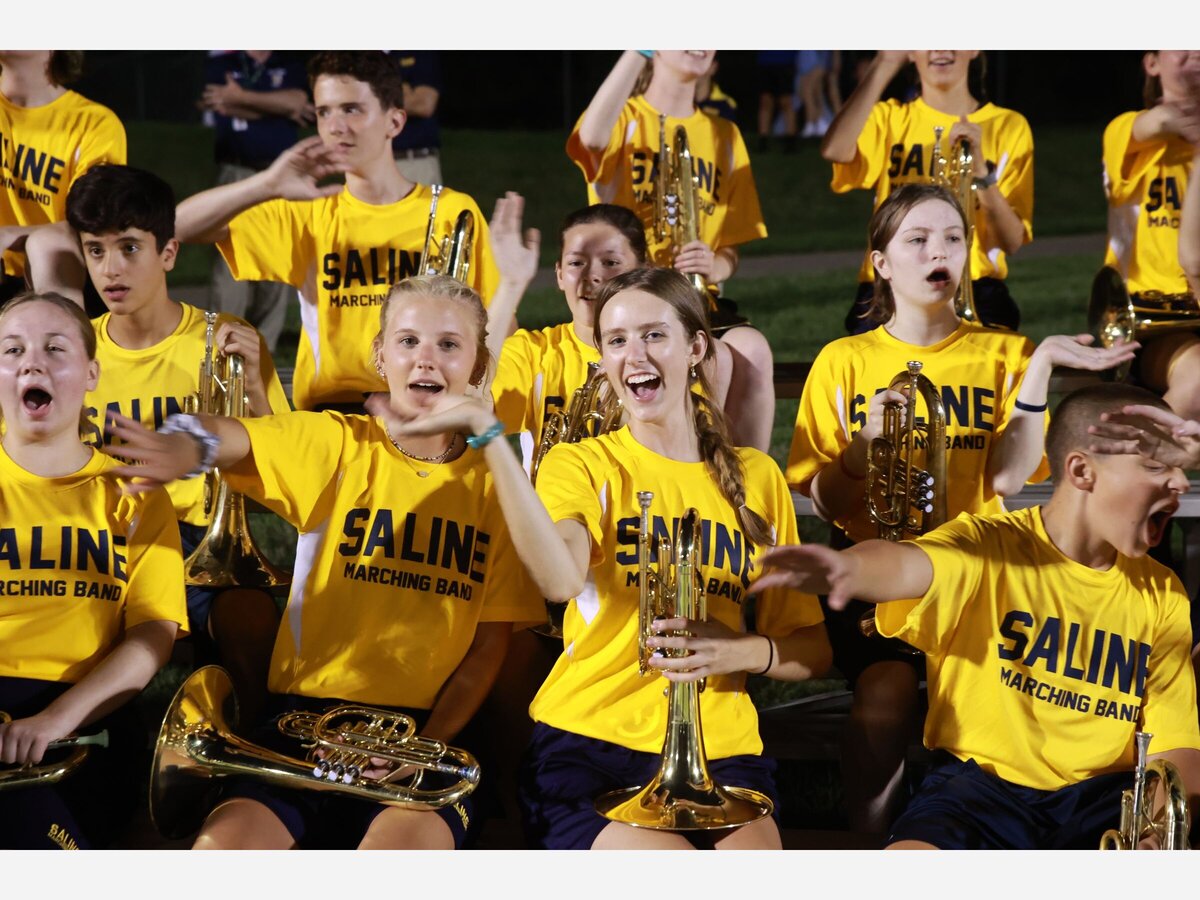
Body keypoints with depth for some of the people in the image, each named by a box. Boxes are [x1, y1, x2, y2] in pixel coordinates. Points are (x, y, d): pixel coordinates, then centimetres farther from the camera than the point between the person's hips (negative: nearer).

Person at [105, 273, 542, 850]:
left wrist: (426, 747, -10)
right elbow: (238, 440, -16)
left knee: (406, 845, -32)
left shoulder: (495, 479, 8)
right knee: (224, 845, -26)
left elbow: (489, 647, 6)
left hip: (431, 726, 0)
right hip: (306, 715, 1)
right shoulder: (337, 445, 6)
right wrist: (191, 447, -41)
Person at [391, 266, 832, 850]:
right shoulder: (583, 464, 5)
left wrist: (744, 652, -6)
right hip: (588, 743, -3)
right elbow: (561, 579, -19)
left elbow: (813, 650, 15)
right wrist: (486, 429, -24)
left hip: (718, 749, 3)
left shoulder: (757, 478, 14)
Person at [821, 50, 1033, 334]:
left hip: (975, 293, 0)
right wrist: (886, 62, -14)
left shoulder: (1008, 126, 8)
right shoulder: (890, 118, 10)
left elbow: (1011, 243, -1)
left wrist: (980, 170, -15)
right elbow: (834, 151, -14)